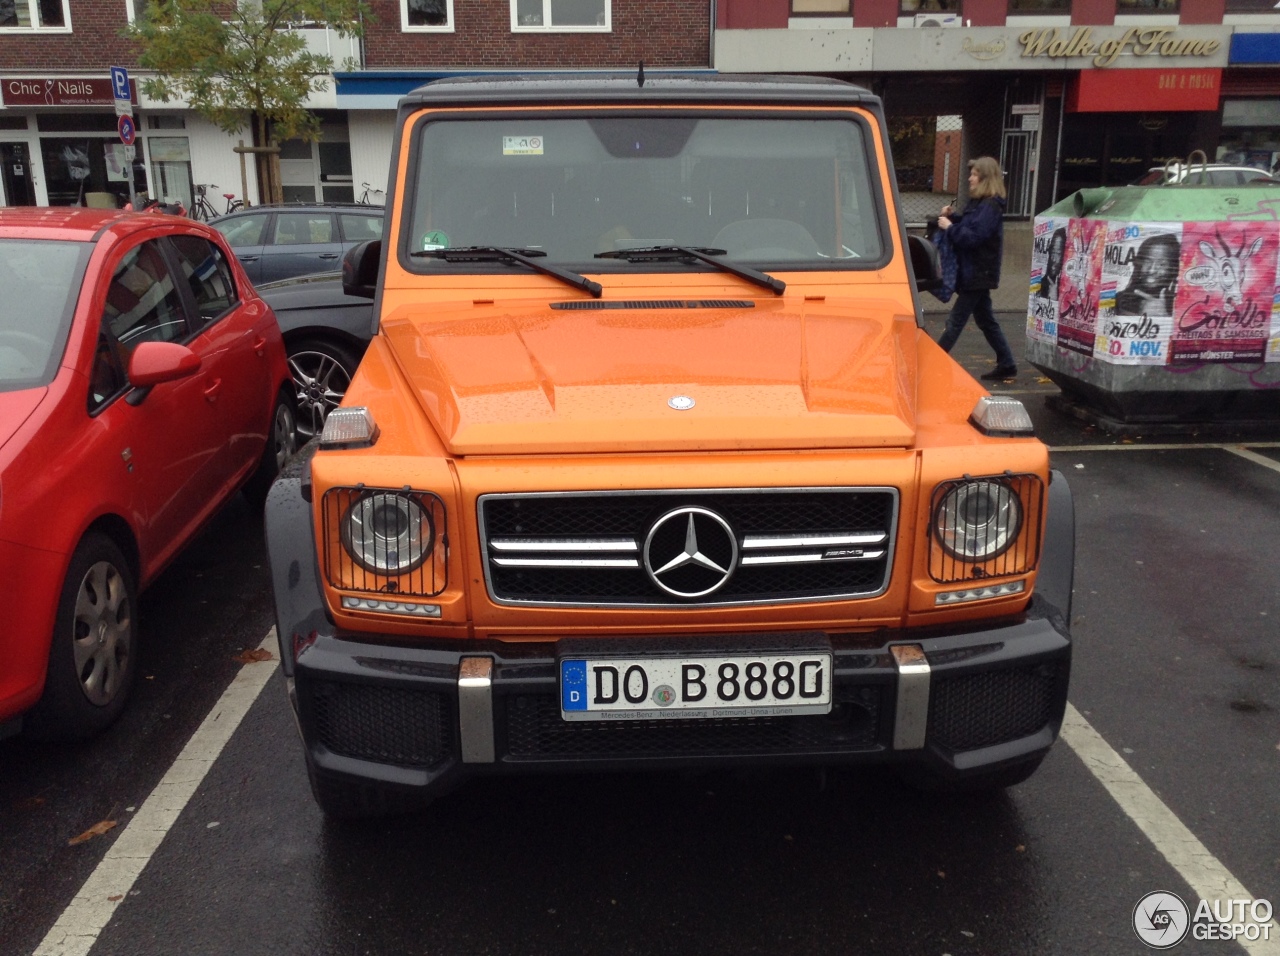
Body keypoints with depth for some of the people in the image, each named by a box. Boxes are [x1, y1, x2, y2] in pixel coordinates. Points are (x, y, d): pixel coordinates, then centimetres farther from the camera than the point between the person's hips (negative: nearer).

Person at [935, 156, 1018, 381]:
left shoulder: (990, 207, -16)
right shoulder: (980, 203, 14)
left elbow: (973, 237, -24)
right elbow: (969, 227, 20)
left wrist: (949, 227, -18)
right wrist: (953, 217, 5)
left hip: (978, 275, -10)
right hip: (975, 274, 10)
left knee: (955, 321, -5)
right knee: (986, 321, 14)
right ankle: (1006, 364, 19)